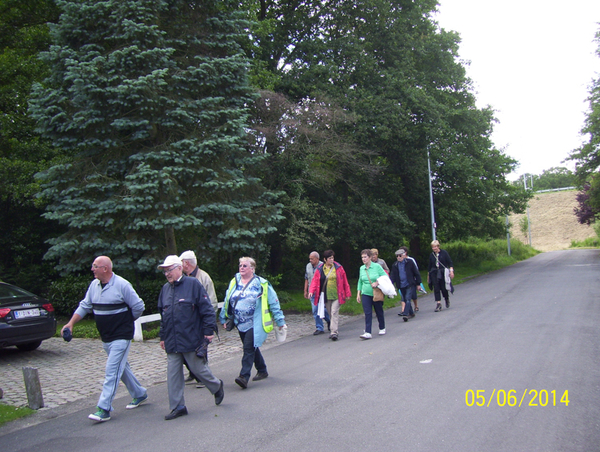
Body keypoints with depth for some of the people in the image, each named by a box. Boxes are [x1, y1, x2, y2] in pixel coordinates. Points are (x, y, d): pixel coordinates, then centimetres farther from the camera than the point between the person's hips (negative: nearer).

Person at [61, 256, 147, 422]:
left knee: (112, 370, -10)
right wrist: (71, 323, 5)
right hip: (105, 337, 8)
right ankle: (139, 394, 34)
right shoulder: (94, 285, 5)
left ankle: (104, 409, -8)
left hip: (121, 336, -8)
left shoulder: (122, 285, -16)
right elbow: (85, 306, 14)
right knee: (121, 367, 17)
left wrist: (125, 320, 2)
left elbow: (138, 306, -10)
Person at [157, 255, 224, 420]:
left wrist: (209, 330, -11)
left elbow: (206, 308, -8)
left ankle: (217, 387, 31)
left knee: (198, 368, 4)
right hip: (172, 342, 6)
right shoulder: (165, 288, 11)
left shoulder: (193, 284, -7)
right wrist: (163, 336, 20)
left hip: (192, 340, -6)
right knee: (173, 374, 4)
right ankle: (178, 407, 14)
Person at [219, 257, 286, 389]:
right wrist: (223, 318, 20)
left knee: (249, 348, -14)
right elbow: (227, 302, 18)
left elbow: (273, 302, -3)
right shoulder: (234, 282, 8)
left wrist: (279, 320, -4)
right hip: (240, 324, 6)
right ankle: (262, 371, 31)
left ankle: (244, 377, -15)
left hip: (255, 324, -6)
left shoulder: (261, 284, -6)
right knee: (252, 348, 15)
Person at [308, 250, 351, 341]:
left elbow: (344, 281, 5)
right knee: (330, 314, 10)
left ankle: (334, 332, -12)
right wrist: (311, 291, -15)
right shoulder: (319, 269, 5)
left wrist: (347, 293, 5)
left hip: (336, 295, -2)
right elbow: (315, 281, 1)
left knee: (334, 313, -11)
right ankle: (335, 331, 22)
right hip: (326, 296, 3)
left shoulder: (338, 268, 1)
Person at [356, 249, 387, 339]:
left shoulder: (377, 266, -7)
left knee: (379, 312, 12)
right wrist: (358, 294, 9)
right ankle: (367, 333, -10)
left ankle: (382, 328, 33)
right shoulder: (361, 268, 5)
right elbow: (360, 282, 13)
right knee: (367, 313, -7)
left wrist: (377, 283, -21)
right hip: (366, 294, 2)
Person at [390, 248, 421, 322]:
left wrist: (418, 283, 0)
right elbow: (392, 276, 3)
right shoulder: (395, 265, 5)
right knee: (405, 300, 11)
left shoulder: (409, 262, -5)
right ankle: (411, 313, 27)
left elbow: (416, 273, 0)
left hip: (410, 285, -5)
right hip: (401, 286, 5)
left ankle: (405, 314, -22)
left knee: (408, 298, -16)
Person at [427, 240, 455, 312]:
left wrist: (451, 271, -12)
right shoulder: (431, 255, 7)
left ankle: (447, 299, 28)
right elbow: (429, 266, 14)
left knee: (443, 288, -3)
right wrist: (428, 276, 14)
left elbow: (450, 263, 0)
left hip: (443, 273, -3)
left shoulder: (444, 252, -1)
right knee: (436, 289, -7)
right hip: (434, 273, 3)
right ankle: (438, 304, -7)